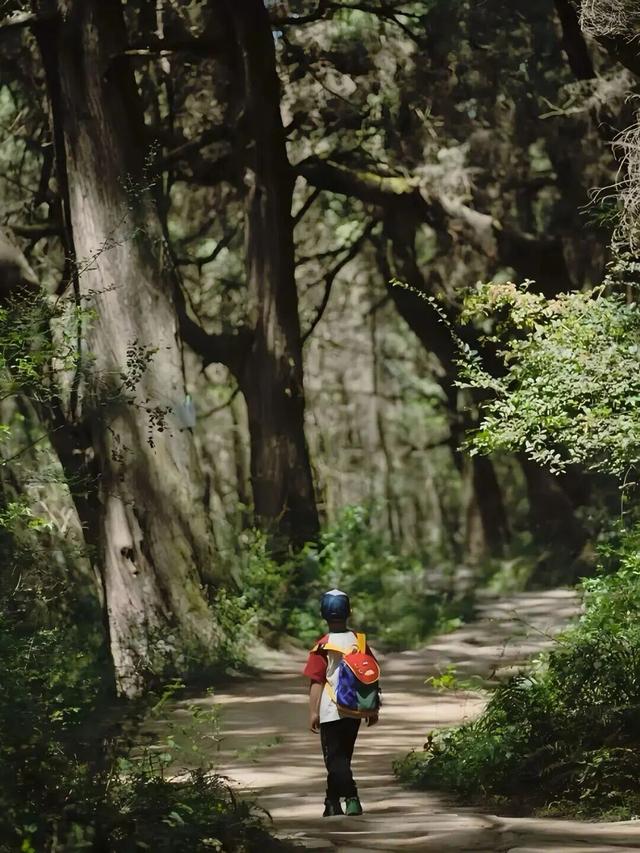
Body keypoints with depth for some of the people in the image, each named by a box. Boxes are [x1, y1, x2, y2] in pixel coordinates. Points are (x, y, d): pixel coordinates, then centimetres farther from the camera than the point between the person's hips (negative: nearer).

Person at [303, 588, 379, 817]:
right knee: (342, 756, 16)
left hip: (330, 711, -5)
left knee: (335, 758, -1)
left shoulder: (322, 646, -12)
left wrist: (313, 712, -5)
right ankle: (333, 802, 23)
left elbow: (316, 682, -11)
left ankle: (351, 798, -16)